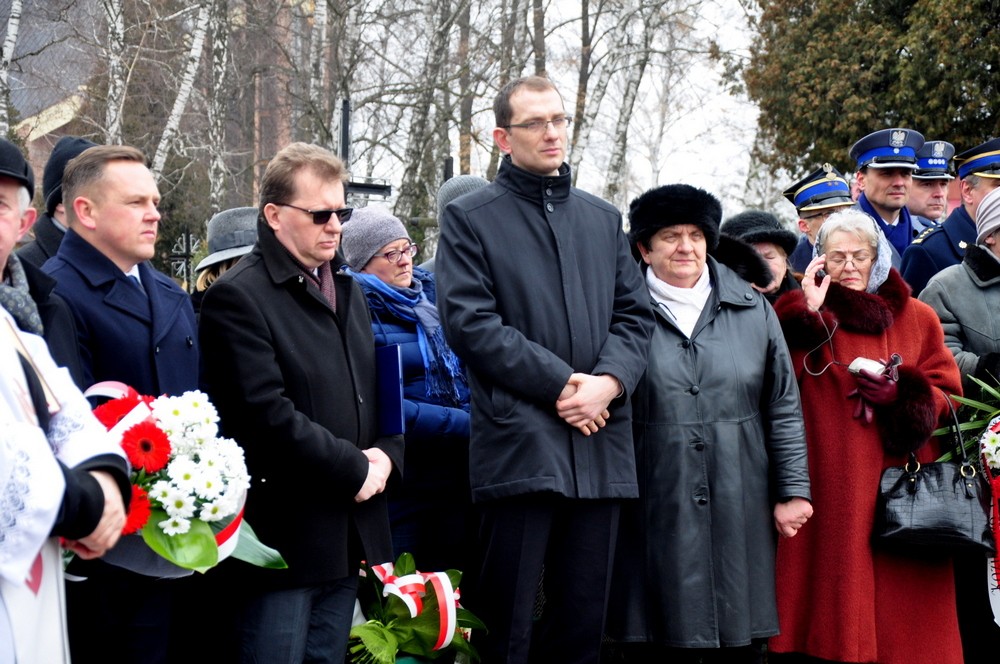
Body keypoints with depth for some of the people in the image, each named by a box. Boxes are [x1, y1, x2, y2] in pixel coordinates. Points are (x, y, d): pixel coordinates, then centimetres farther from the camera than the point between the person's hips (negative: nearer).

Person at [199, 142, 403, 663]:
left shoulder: (347, 292, 18)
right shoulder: (238, 297, -11)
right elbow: (270, 416, -20)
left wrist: (387, 455, 0)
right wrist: (357, 469, -13)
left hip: (350, 536, 8)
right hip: (283, 536, -8)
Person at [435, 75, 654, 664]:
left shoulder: (605, 219, 18)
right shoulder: (471, 218, 3)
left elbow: (635, 315, 12)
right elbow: (470, 322, -8)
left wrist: (609, 382, -8)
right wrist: (560, 383, -13)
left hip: (601, 446, 5)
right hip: (518, 441, -4)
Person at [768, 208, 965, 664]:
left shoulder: (917, 318, 14)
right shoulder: (800, 315, 10)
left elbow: (949, 398, 11)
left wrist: (903, 395, -8)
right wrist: (808, 314, -10)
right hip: (830, 494, -1)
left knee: (899, 605, -2)